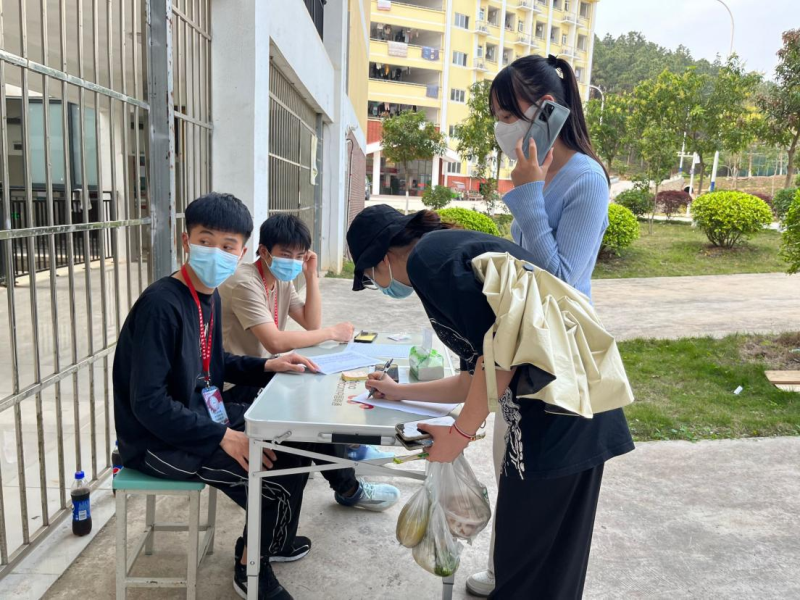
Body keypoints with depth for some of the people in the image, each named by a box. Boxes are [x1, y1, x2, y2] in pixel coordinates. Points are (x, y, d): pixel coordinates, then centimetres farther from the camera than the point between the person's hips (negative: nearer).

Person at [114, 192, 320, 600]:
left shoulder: (208, 295, 4)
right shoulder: (161, 305, -25)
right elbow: (148, 403, -27)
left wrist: (268, 366, 4)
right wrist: (223, 437, -25)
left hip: (202, 416, 9)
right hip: (160, 440, -9)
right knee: (275, 480, -16)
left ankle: (270, 540, 35)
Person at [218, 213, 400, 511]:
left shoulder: (281, 279, 6)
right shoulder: (245, 283, -22)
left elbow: (311, 324, 2)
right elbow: (276, 342, -32)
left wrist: (311, 275, -7)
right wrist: (332, 333, -23)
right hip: (236, 385, -9)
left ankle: (350, 446, 25)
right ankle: (347, 488, -2)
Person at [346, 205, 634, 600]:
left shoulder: (426, 257, -7)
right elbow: (476, 378, 24)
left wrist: (460, 433, -5)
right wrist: (400, 393, 37)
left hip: (557, 406, -9)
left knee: (528, 556, 8)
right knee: (551, 554, 22)